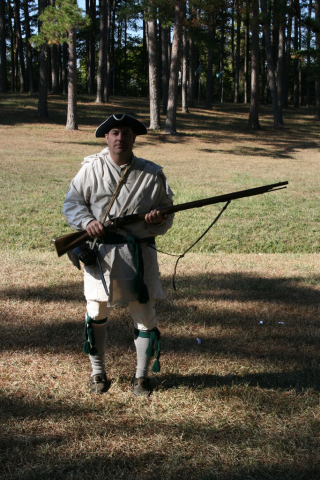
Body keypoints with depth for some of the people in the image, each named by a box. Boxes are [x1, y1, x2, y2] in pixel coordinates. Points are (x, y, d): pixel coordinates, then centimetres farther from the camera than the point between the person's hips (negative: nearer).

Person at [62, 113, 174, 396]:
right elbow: (72, 203, 7)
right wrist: (87, 222, -12)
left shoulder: (152, 173, 5)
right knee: (97, 314, 9)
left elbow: (167, 214, 10)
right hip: (101, 253, 0)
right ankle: (98, 373, 27)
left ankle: (142, 376, 20)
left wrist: (158, 219, -13)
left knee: (145, 315, 3)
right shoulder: (91, 168, 3)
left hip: (139, 253, 0)